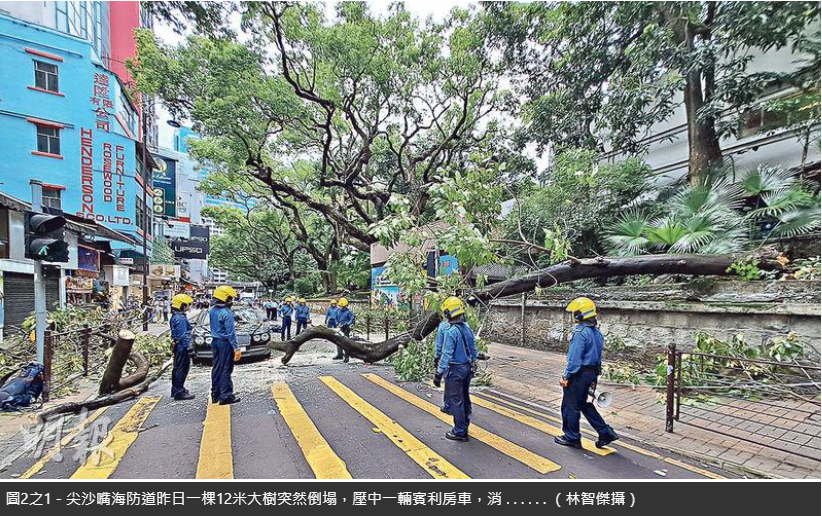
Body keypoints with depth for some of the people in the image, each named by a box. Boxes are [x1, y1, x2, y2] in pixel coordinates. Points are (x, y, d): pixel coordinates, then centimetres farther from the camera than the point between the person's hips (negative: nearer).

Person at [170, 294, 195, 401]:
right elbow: (184, 335, -22)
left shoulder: (175, 316, 13)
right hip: (182, 347, -11)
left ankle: (176, 389, 30)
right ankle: (179, 392, 1)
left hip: (177, 346, 11)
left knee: (177, 368, 19)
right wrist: (189, 348, -20)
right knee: (182, 369, -4)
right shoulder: (181, 318, -20)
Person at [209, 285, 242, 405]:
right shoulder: (227, 313, -20)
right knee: (225, 370, -1)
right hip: (225, 343, -8)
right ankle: (225, 396, 4)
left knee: (216, 368, 15)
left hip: (215, 342, 8)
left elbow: (212, 326, 14)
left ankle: (215, 395, 23)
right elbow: (231, 333, -19)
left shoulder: (212, 311, 5)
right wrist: (236, 348, -16)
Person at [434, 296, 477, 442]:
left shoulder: (451, 331, -21)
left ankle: (460, 432, 11)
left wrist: (439, 373, -17)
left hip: (455, 370, -8)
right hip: (467, 368, 8)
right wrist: (472, 366, 23)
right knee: (464, 398, 18)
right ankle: (464, 426, 32)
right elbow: (474, 350, 11)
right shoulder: (468, 328, 3)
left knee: (455, 400, 3)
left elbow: (446, 355, -22)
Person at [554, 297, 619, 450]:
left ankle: (572, 438, 18)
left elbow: (574, 358, -22)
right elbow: (598, 356, 15)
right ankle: (605, 433, 22)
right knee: (584, 404, 22)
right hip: (592, 373, 9)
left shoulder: (580, 332, -20)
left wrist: (566, 376, -15)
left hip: (579, 374, -9)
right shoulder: (597, 332, 9)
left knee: (570, 406, 6)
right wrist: (593, 379, 20)